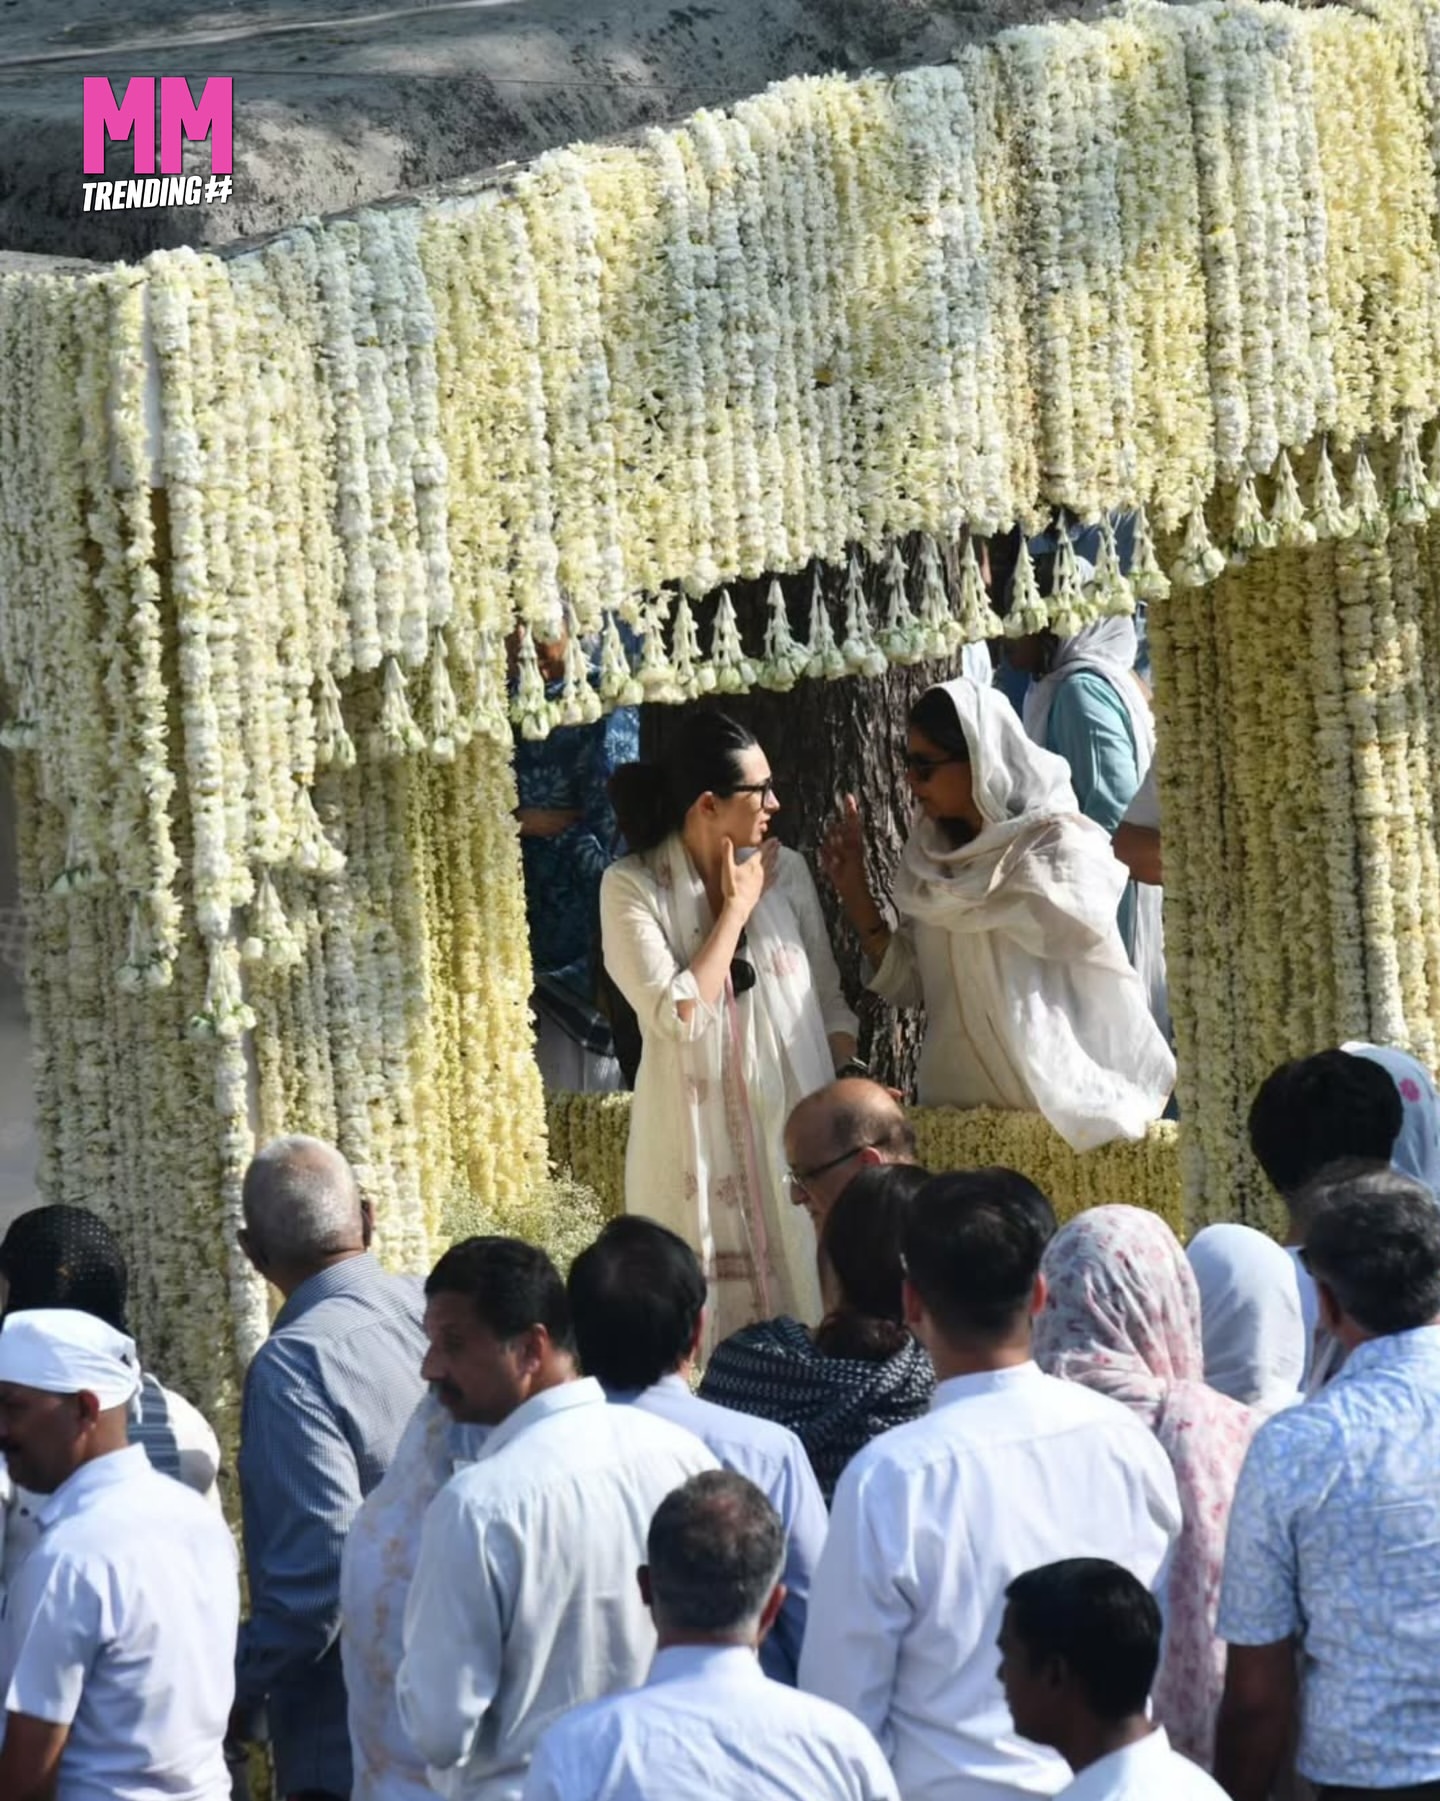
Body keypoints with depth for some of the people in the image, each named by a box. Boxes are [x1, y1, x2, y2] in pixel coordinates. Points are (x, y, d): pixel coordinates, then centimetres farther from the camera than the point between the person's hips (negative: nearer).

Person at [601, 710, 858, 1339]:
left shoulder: (786, 871, 6)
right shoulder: (632, 886, -6)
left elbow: (828, 999, 13)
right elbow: (678, 1015, -16)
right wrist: (736, 908, -9)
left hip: (793, 1126, 3)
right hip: (698, 1139, -3)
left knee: (805, 1303, 2)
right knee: (707, 1319, -2)